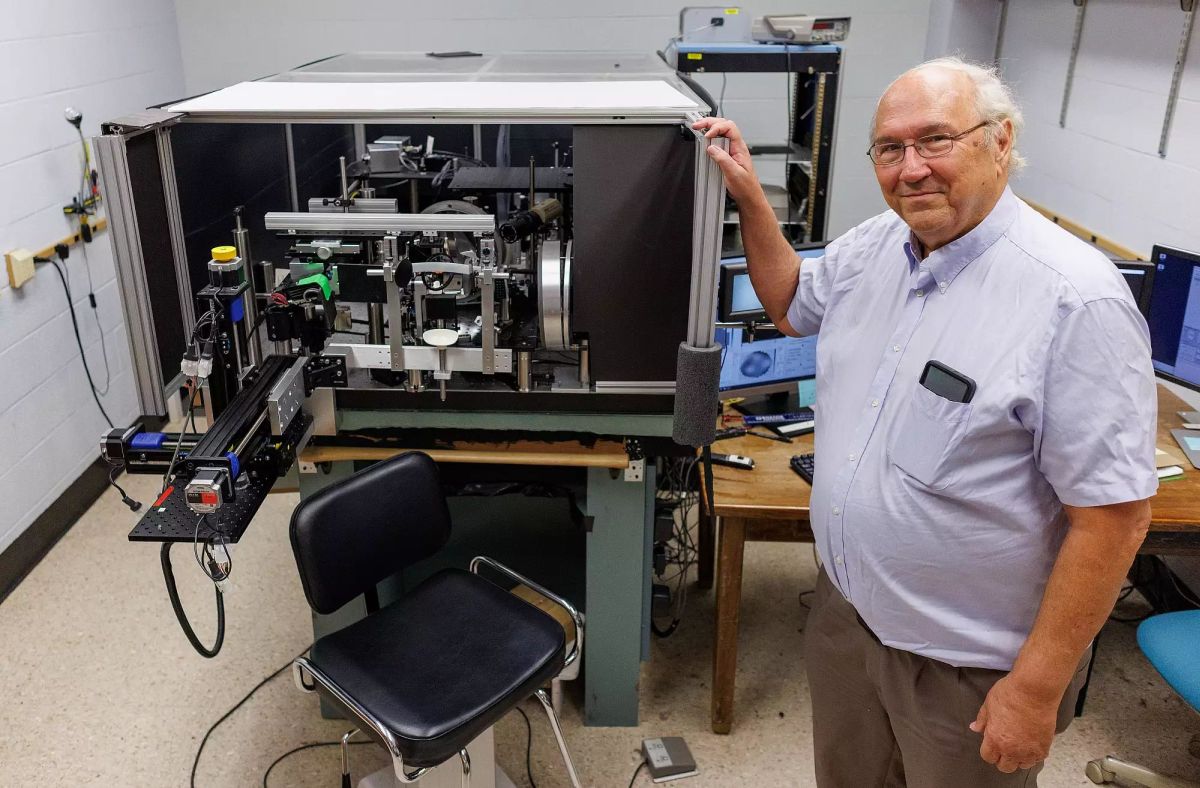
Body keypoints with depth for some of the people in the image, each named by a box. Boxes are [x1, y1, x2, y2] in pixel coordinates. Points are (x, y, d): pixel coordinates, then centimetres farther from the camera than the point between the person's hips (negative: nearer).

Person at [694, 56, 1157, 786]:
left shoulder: (1076, 299, -24)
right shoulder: (874, 245, -3)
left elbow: (1113, 515, -21)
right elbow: (792, 304, 17)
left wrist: (1037, 689, -18)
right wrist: (751, 198, 3)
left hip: (969, 666, -6)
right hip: (846, 610, 6)